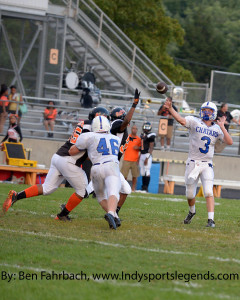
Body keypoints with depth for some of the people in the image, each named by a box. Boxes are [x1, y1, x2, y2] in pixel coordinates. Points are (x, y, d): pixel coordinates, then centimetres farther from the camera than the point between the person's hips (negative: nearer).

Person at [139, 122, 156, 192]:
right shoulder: (143, 135, 16)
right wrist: (140, 157, 21)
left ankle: (146, 188, -9)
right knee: (142, 172, 10)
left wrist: (147, 158, -19)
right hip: (142, 155, 9)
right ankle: (143, 187, 15)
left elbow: (151, 148, -14)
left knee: (147, 172, -9)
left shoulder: (150, 136, -10)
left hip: (147, 155, -9)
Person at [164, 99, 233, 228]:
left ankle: (211, 219, -15)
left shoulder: (217, 129, 4)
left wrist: (222, 127, -13)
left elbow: (229, 142, -6)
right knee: (190, 194, 9)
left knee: (208, 192, -14)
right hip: (193, 163, 0)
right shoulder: (195, 122, -3)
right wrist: (170, 109, -36)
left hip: (207, 165, 1)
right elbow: (181, 120, -21)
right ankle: (192, 211, 38)